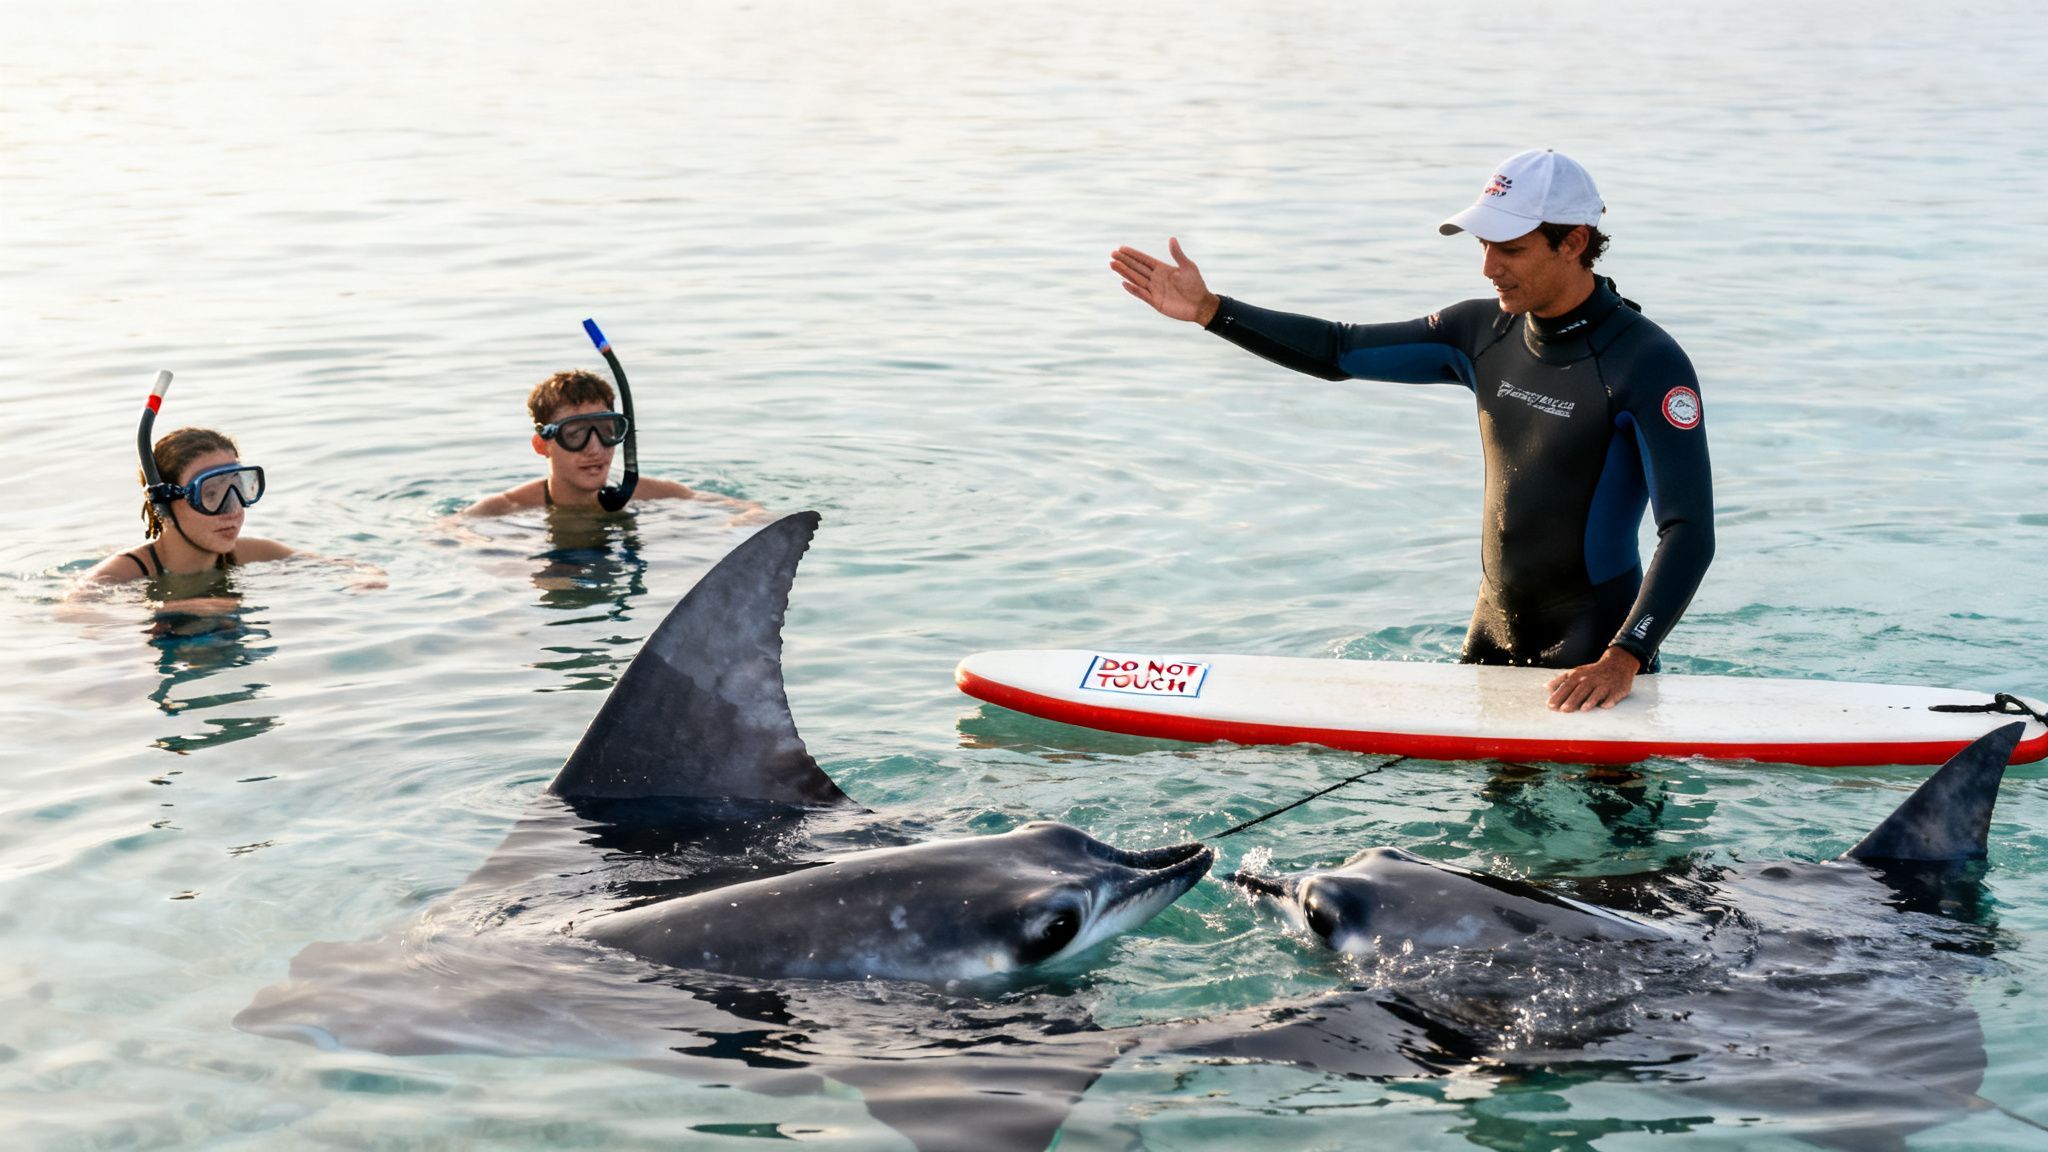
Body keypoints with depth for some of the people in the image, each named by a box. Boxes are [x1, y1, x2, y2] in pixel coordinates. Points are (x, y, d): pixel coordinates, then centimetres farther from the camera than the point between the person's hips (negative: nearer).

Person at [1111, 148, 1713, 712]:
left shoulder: (1647, 364, -20)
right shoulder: (1485, 332, 2)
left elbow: (1690, 534, -26)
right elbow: (1342, 352, 9)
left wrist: (1622, 660, -35)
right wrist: (1208, 309, 1)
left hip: (1593, 649, -7)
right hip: (1494, 632, 7)